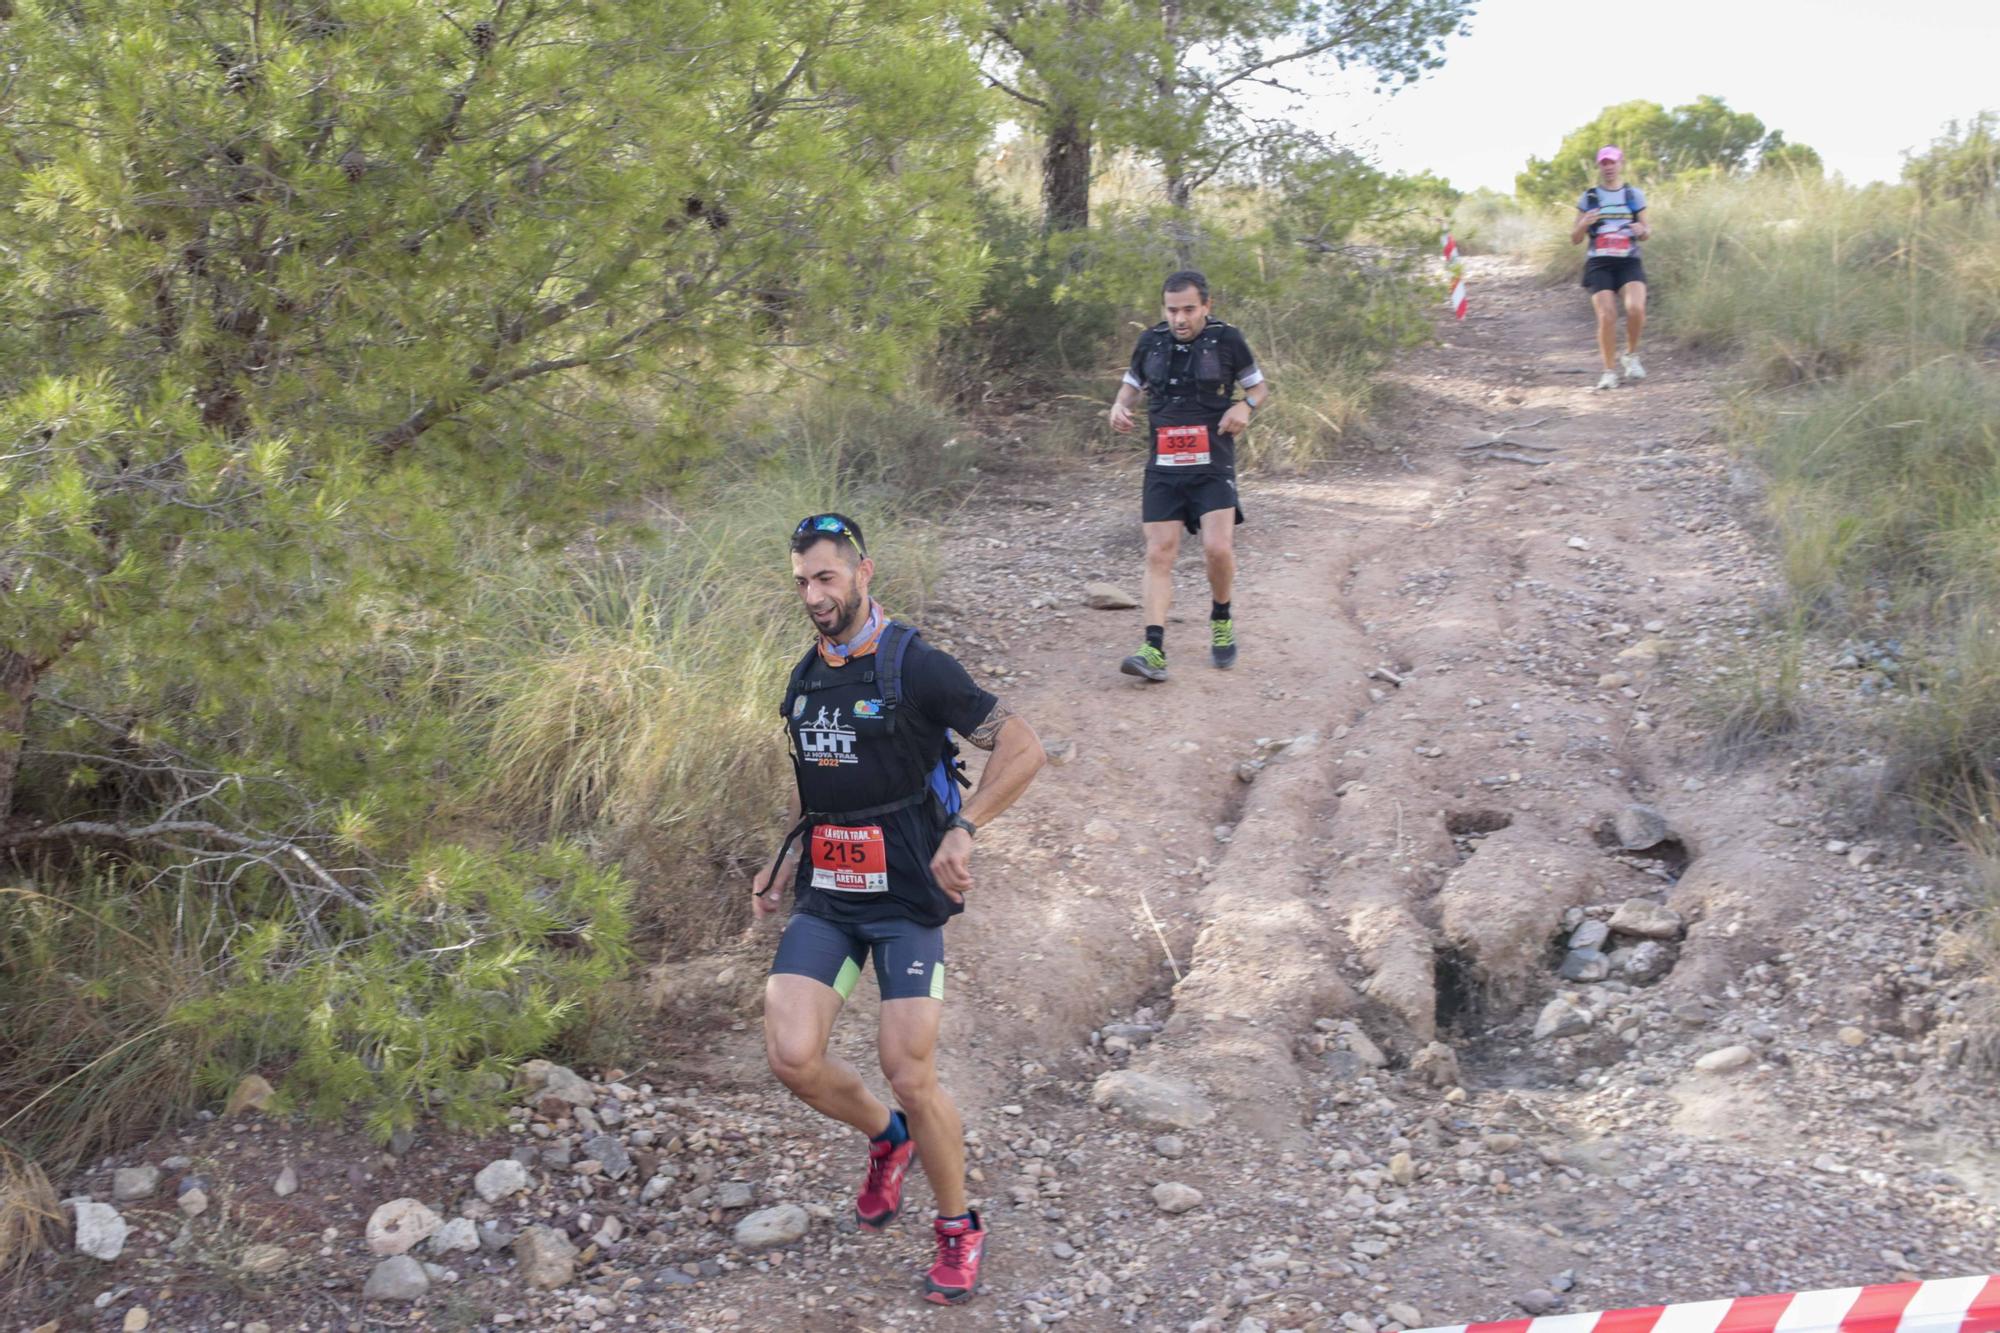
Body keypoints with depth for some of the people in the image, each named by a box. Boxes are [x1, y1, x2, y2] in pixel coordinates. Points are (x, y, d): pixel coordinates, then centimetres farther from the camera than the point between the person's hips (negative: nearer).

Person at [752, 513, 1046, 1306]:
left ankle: (958, 1228, 17)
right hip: (826, 898, 5)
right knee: (792, 1059, -10)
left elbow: (1024, 749, -12)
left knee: (911, 1078, -8)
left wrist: (962, 830, -23)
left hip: (907, 899, -5)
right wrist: (789, 862, 12)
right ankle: (886, 1139, 22)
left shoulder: (915, 668, -10)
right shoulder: (805, 679, 11)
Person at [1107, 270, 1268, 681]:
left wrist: (1244, 405, -11)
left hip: (1213, 465, -3)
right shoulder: (1151, 342, 6)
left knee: (1218, 547, -16)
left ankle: (1221, 620, 13)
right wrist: (1120, 405, 0)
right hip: (1163, 466, 3)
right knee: (1159, 555, -6)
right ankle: (1155, 650, -11)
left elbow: (1259, 386, 11)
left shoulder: (1227, 339, -1)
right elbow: (1132, 384, 22)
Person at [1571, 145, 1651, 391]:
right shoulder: (1589, 197, 8)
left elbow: (1647, 229, 16)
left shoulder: (1635, 195, 9)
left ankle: (1631, 356, 2)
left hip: (1629, 263, 0)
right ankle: (1609, 371, 2)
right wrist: (1584, 223, -13)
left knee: (1636, 308, -23)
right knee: (1606, 316, -13)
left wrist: (1643, 230, -8)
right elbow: (1574, 239, 8)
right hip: (1599, 264, 0)